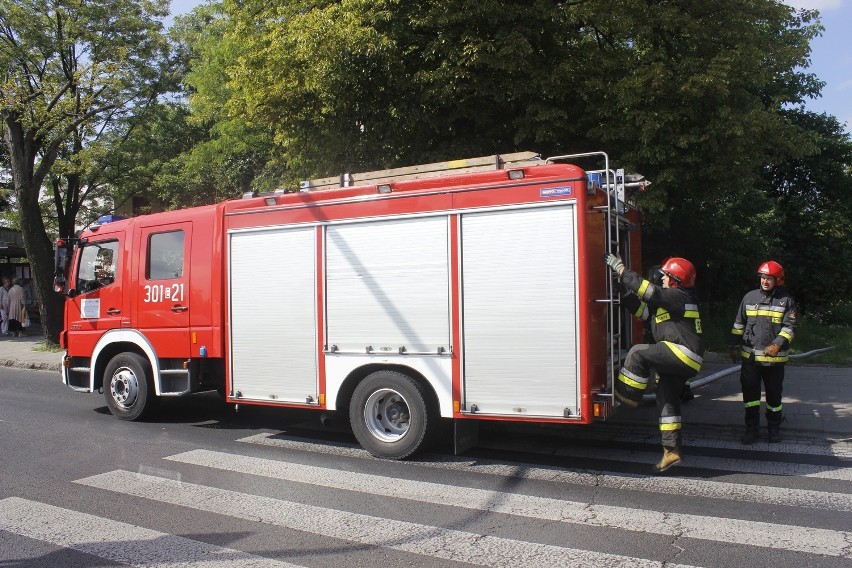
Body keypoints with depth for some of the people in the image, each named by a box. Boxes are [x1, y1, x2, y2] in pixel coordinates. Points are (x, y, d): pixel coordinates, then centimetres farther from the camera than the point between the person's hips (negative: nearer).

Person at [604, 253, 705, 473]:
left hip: (683, 354, -11)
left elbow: (648, 291, -21)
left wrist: (619, 269, -18)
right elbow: (644, 309, 23)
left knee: (638, 352, -16)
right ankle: (671, 451, 11)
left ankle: (626, 395, -5)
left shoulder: (678, 297, -11)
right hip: (680, 362, 11)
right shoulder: (671, 299, 20)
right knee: (666, 400, 9)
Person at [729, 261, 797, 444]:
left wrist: (777, 345, -19)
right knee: (750, 393, 3)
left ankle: (774, 429, 26)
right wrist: (734, 346, 7)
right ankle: (752, 429, 13)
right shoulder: (749, 297, 7)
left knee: (774, 394, 10)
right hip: (749, 356, 2)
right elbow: (738, 324, 12)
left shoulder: (786, 301, 0)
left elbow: (789, 327, -5)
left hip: (775, 358, -2)